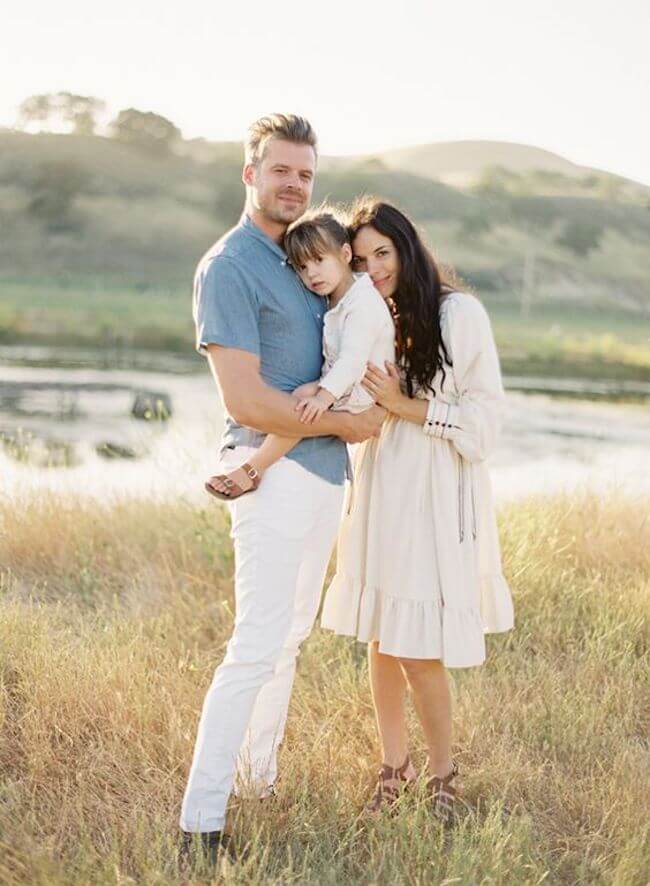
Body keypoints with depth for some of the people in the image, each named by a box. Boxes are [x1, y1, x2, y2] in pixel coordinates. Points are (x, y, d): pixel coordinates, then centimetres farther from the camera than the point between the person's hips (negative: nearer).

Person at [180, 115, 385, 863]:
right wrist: (345, 423, -12)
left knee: (291, 634, 17)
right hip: (273, 470, -9)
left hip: (324, 469, 9)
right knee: (258, 646, -11)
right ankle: (201, 822, -5)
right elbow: (246, 401, -21)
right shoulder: (228, 268, -13)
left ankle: (260, 773, 32)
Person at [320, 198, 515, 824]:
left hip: (435, 496, -5)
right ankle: (394, 765, 27)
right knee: (380, 638, 10)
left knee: (418, 648, -5)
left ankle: (443, 774, 16)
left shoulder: (459, 314, -6)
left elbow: (484, 418, -6)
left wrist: (406, 405, -16)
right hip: (379, 490, 5)